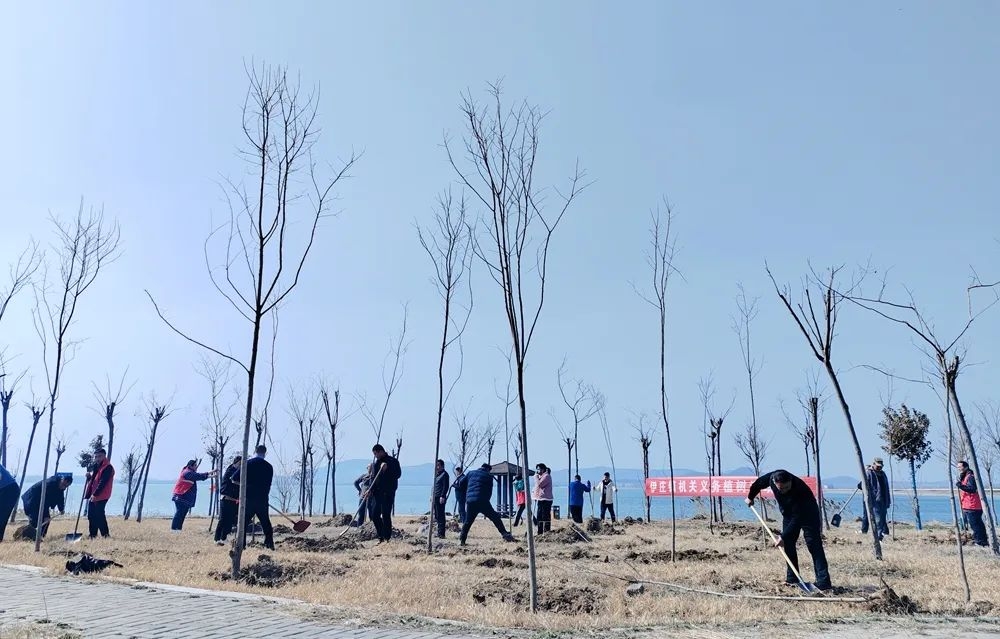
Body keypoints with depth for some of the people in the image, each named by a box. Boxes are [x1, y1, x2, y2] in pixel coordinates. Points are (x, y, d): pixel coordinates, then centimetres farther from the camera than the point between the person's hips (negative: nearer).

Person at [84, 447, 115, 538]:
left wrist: (95, 494, -23)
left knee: (99, 516, -10)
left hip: (101, 497, -9)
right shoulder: (96, 466, 18)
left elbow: (103, 482, -19)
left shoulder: (108, 467, -12)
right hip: (93, 496, 9)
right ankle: (93, 535, 19)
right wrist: (89, 476, 2)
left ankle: (105, 535, -5)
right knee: (91, 516, 11)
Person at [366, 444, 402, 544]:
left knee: (385, 515, -9)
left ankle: (387, 538, -1)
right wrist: (370, 489, 7)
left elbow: (398, 474, -13)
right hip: (377, 492, 7)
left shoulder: (392, 461, -3)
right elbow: (373, 477, 19)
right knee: (375, 515, 4)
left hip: (388, 492, -7)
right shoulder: (376, 463, 16)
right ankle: (381, 537, 14)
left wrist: (387, 469, -24)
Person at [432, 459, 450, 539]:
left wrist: (442, 496, -21)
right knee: (437, 516, 12)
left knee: (440, 516, -8)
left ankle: (441, 534, -7)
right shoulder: (437, 474, 17)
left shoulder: (444, 474, -9)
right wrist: (433, 495, 18)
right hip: (435, 498, 9)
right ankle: (439, 533, 18)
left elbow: (446, 486, -16)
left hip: (440, 498, -9)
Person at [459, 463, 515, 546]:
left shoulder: (471, 473, 17)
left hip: (470, 501, 3)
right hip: (482, 501, -3)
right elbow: (490, 491, 11)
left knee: (468, 522, 14)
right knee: (495, 518, 4)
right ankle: (505, 535, -3)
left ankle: (461, 540, 8)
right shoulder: (488, 476, 10)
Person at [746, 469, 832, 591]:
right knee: (788, 544, 3)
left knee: (814, 545, -15)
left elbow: (797, 518, -36)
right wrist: (750, 497, 15)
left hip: (807, 514, -6)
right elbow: (759, 483, -1)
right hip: (789, 513, 6)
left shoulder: (800, 489, -40)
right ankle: (792, 578, 12)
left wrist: (783, 537, -36)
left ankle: (823, 582, -18)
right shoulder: (771, 478, -25)